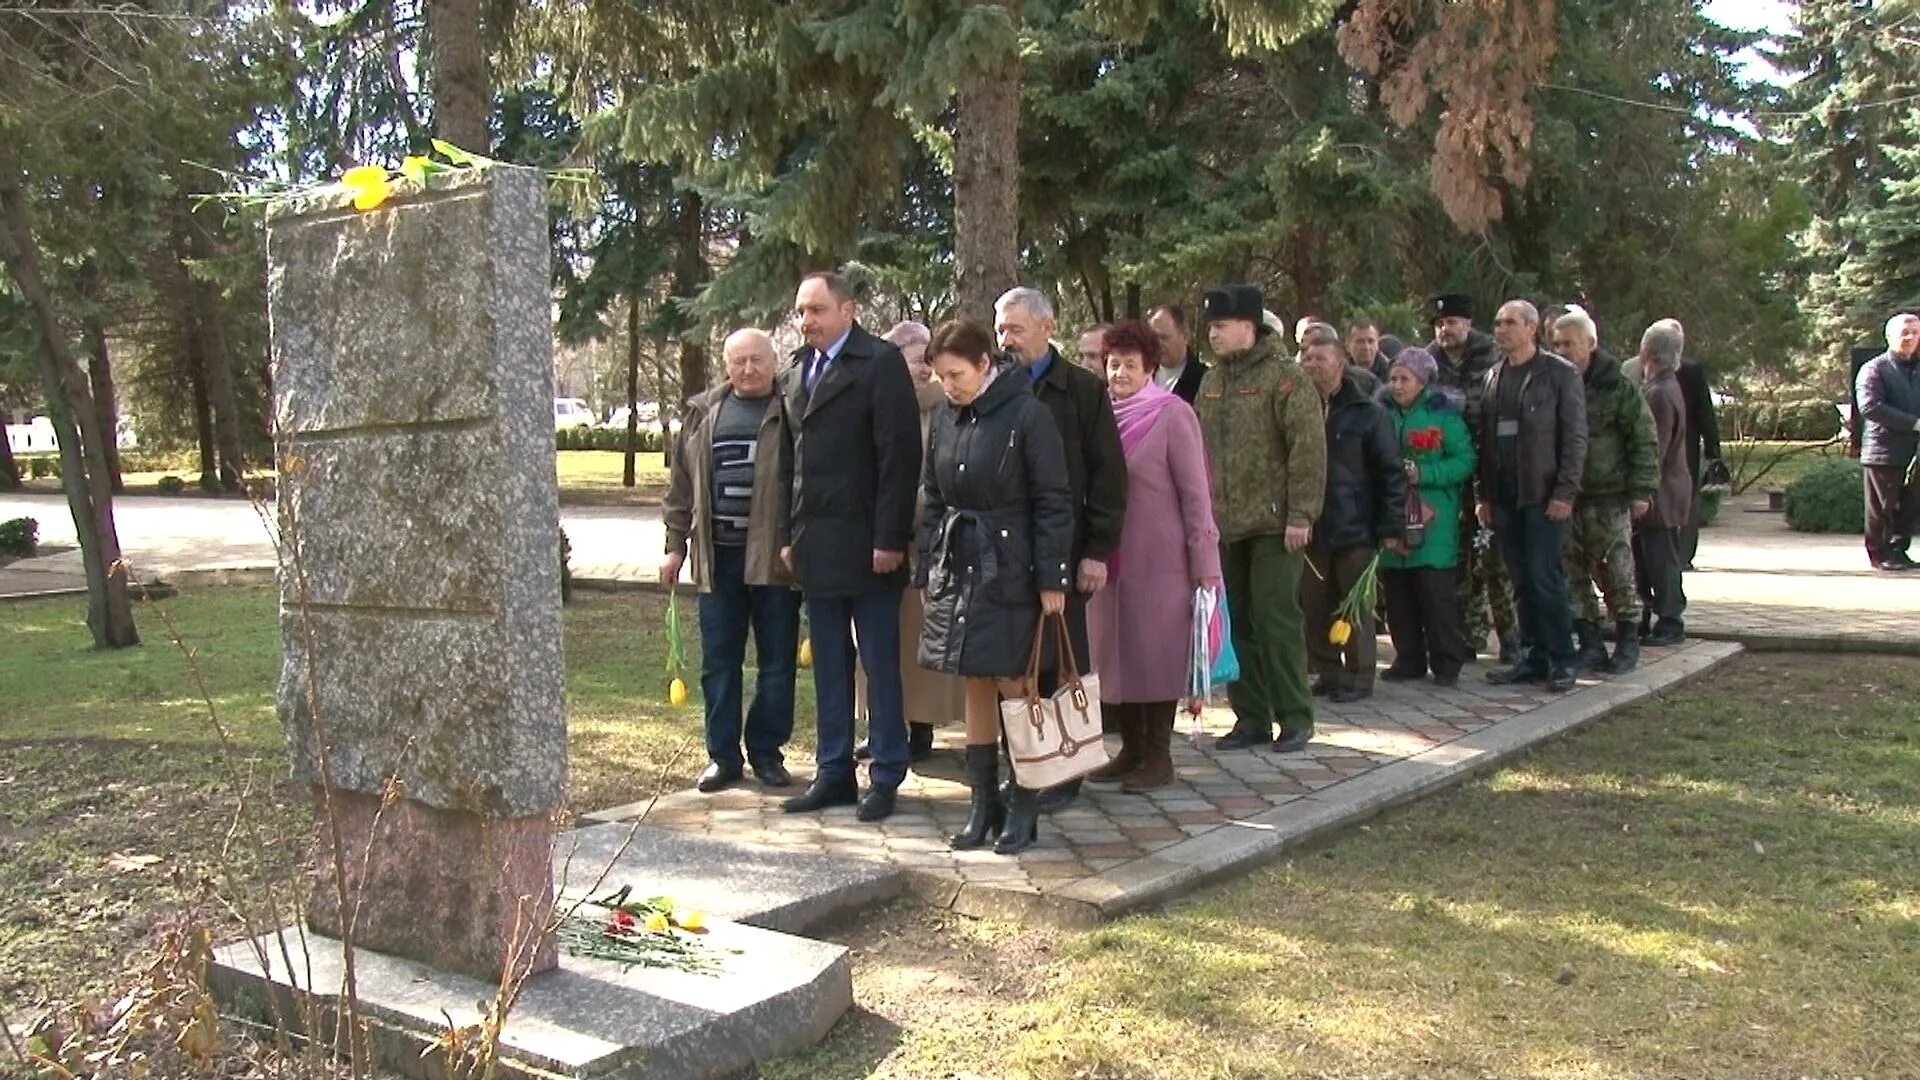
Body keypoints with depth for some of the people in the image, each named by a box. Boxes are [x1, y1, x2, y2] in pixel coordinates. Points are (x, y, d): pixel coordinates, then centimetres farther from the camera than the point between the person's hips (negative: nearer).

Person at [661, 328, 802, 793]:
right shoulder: (703, 414, 11)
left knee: (776, 662, 5)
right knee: (718, 661, 7)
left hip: (774, 557, -3)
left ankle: (767, 751, 18)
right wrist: (676, 545, 10)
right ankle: (723, 755, 17)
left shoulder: (791, 414, -2)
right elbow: (682, 485, 14)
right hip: (718, 556, 4)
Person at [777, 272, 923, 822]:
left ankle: (886, 776, 13)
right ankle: (834, 772, 21)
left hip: (867, 544, -7)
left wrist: (890, 538, -17)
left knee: (881, 664, 4)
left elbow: (899, 455, -13)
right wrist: (789, 535, 10)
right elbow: (792, 459, 16)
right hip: (817, 547, 7)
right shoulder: (794, 373, 14)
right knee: (828, 667, 12)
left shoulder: (881, 363, -7)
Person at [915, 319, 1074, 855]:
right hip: (958, 565, 6)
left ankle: (1023, 808, 12)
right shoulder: (944, 420, 6)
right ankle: (983, 802, 19)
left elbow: (1054, 502, -10)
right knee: (976, 686, 10)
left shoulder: (1027, 414, -11)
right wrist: (927, 569, 10)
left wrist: (1052, 578, -13)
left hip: (1012, 569, -5)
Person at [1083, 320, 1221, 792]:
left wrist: (1204, 558, -11)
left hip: (1159, 558, -5)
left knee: (1156, 652, 1)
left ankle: (1158, 756, 13)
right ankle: (1131, 748, 22)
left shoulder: (1172, 415, -7)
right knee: (1114, 651, 9)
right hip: (1109, 555, 5)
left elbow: (1195, 491, -8)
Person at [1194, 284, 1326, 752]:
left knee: (1276, 619, -4)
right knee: (1236, 622, 9)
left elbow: (1309, 449, -13)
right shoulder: (1212, 382, 14)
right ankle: (1251, 718, 19)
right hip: (1223, 525, 7)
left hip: (1272, 523, -7)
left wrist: (1301, 515, -17)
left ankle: (1295, 718, 8)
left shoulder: (1284, 378, -8)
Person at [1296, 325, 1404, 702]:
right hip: (1310, 527, 4)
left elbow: (1391, 471, -4)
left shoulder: (1367, 412, -3)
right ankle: (1327, 672, 19)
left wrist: (1390, 526, -9)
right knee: (1315, 607, 7)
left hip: (1355, 527, -3)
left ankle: (1359, 675, 13)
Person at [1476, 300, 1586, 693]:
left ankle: (1561, 661, 4)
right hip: (1505, 498, 5)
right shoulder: (1493, 377, 15)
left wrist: (1565, 493, -13)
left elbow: (1575, 437, -6)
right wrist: (1485, 495, 8)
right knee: (1523, 583, 8)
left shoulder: (1559, 374, -2)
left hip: (1544, 497, -5)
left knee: (1547, 581, -5)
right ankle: (1534, 658, 15)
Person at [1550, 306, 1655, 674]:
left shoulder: (1618, 386, -4)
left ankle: (1628, 643, 14)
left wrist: (1641, 490, -9)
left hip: (1608, 497, -4)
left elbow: (1643, 440, -3)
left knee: (1618, 574, 2)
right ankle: (1590, 645, 14)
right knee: (1574, 575, 6)